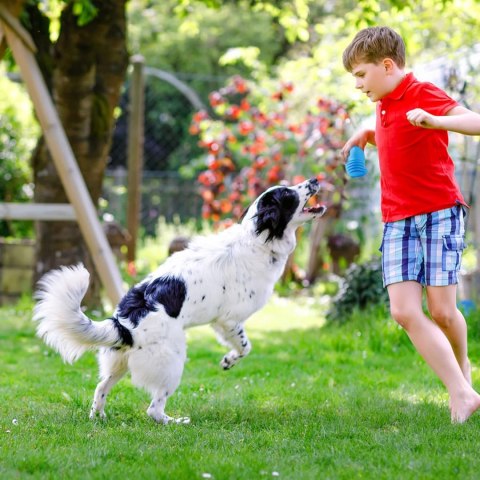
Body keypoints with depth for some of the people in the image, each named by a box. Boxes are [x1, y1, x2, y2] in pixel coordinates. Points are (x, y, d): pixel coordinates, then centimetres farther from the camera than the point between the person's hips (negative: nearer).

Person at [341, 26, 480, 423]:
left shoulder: (423, 94, -9)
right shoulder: (384, 104, 16)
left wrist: (434, 120, -37)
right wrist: (367, 135, 19)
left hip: (439, 213, -7)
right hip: (398, 221, 7)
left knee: (442, 311, -3)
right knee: (404, 311, -10)